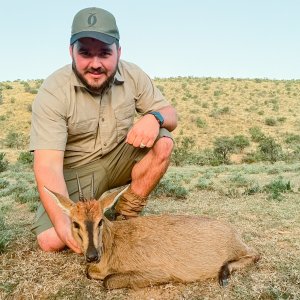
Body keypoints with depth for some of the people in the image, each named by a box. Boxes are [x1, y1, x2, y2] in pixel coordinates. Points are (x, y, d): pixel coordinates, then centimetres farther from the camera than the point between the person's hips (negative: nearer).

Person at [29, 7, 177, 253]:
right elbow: (47, 165, -29)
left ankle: (126, 216, -8)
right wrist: (63, 223, -44)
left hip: (119, 160, 4)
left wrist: (154, 117, -30)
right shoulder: (52, 93, -23)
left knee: (162, 143, -23)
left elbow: (171, 116, -4)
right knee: (51, 240, -21)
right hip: (76, 171, -3)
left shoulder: (133, 76, -10)